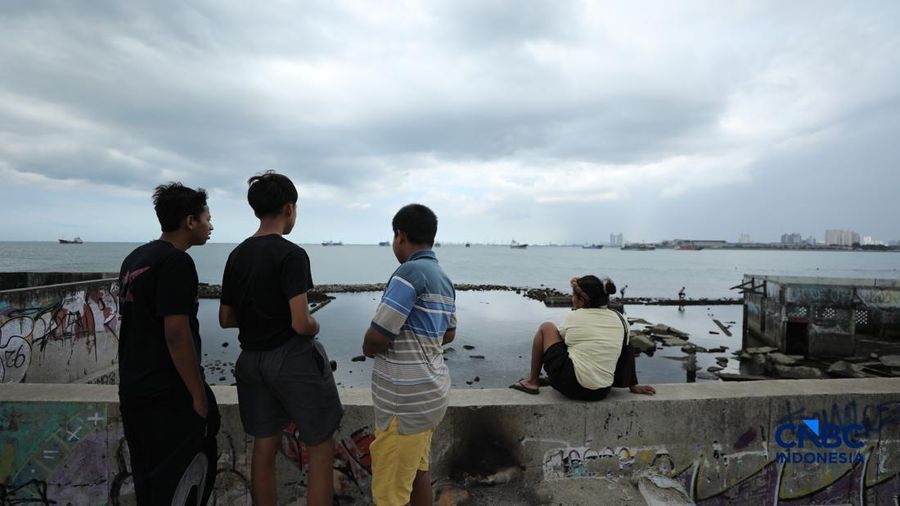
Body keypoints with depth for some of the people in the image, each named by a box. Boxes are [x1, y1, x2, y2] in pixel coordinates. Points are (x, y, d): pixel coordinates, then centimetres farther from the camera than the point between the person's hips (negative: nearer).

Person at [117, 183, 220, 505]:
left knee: (147, 476, 19)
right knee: (182, 479, 3)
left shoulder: (134, 258, 11)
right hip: (169, 395, -9)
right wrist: (199, 396, -17)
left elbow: (136, 324, 17)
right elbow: (176, 334, -24)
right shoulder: (176, 261, -18)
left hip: (133, 390, 9)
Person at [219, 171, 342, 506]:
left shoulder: (237, 255, 6)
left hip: (251, 360, 8)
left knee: (264, 450, 17)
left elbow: (225, 319, 12)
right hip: (292, 359, -7)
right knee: (321, 452, 6)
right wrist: (315, 326, -2)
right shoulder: (291, 255, -17)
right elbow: (301, 324, -22)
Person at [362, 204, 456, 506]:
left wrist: (368, 348, 0)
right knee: (418, 470, 22)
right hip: (429, 392, 9)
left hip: (406, 400, -9)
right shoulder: (443, 279, 9)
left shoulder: (409, 272, -18)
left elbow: (375, 339, -20)